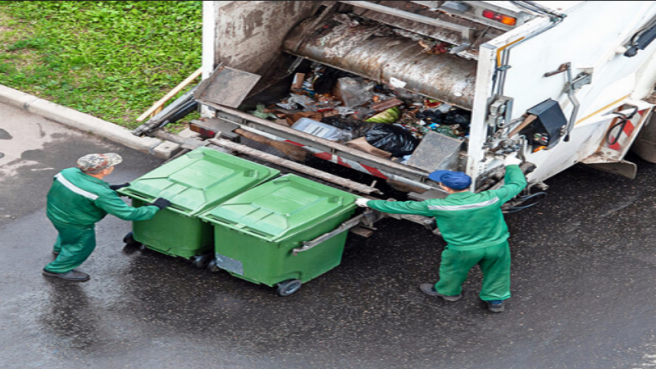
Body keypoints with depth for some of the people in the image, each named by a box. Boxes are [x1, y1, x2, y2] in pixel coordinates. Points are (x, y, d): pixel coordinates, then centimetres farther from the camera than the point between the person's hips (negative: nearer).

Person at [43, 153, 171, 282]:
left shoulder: (69, 172, -19)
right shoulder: (101, 194, -38)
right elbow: (127, 213, -32)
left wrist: (110, 188, 4)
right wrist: (155, 207, -20)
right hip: (73, 224, -7)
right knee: (82, 245, 23)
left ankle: (59, 249, 67)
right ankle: (57, 269, 40)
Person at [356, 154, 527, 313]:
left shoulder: (437, 206, -23)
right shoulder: (490, 198, -21)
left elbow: (404, 207, -13)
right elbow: (517, 184, -5)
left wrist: (370, 203, -2)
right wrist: (512, 166, 17)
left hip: (464, 251, -1)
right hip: (497, 246, 1)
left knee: (452, 270, 28)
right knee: (496, 272, 27)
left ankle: (448, 291, 53)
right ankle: (495, 300, 45)